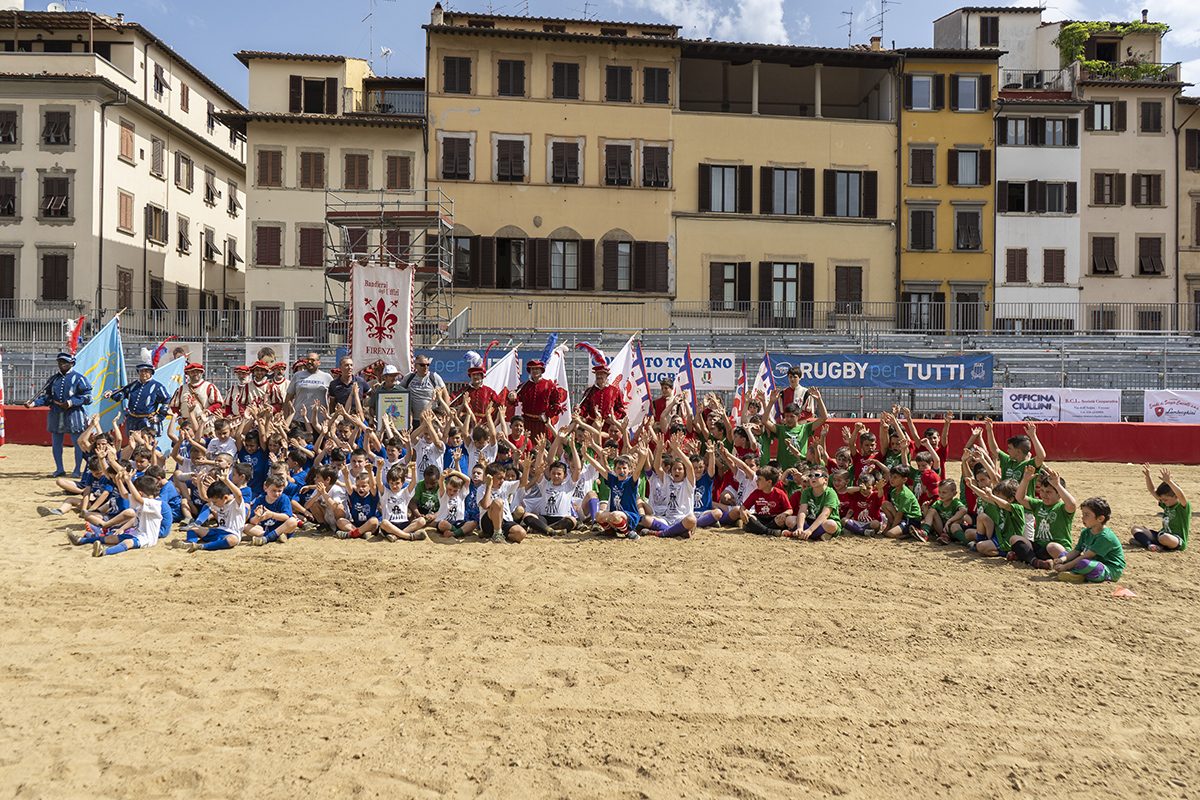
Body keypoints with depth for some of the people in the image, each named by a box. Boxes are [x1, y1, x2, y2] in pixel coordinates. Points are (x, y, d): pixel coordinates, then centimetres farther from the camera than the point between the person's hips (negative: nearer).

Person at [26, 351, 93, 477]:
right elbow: (47, 396, 14)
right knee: (56, 443, 9)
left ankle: (77, 470, 9)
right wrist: (33, 403, -2)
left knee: (78, 443, -1)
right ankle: (59, 470, 19)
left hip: (74, 415, -5)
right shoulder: (54, 379, 12)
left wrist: (71, 403, -20)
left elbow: (87, 397, -9)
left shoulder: (78, 378, -5)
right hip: (56, 415, 6)